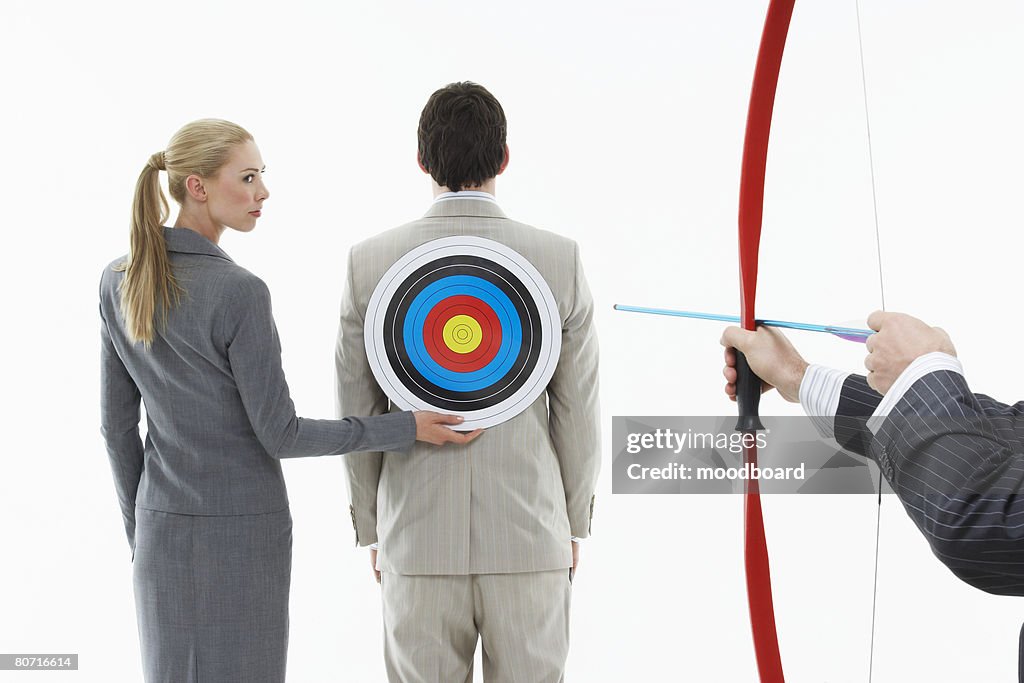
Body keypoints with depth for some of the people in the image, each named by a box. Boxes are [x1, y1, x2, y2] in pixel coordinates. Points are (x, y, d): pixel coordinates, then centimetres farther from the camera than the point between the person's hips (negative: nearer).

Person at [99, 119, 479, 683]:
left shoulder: (117, 281, -1)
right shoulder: (239, 293, -22)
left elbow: (117, 424, 5)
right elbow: (279, 435, -17)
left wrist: (139, 530, 16)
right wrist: (407, 428, -12)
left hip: (164, 528, 6)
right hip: (242, 530, -6)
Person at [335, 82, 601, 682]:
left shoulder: (370, 263, -6)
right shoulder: (560, 260, -7)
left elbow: (358, 415, 0)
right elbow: (577, 413, -1)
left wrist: (371, 530, 13)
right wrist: (574, 527, 12)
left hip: (418, 537, 1)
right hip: (529, 537, 0)